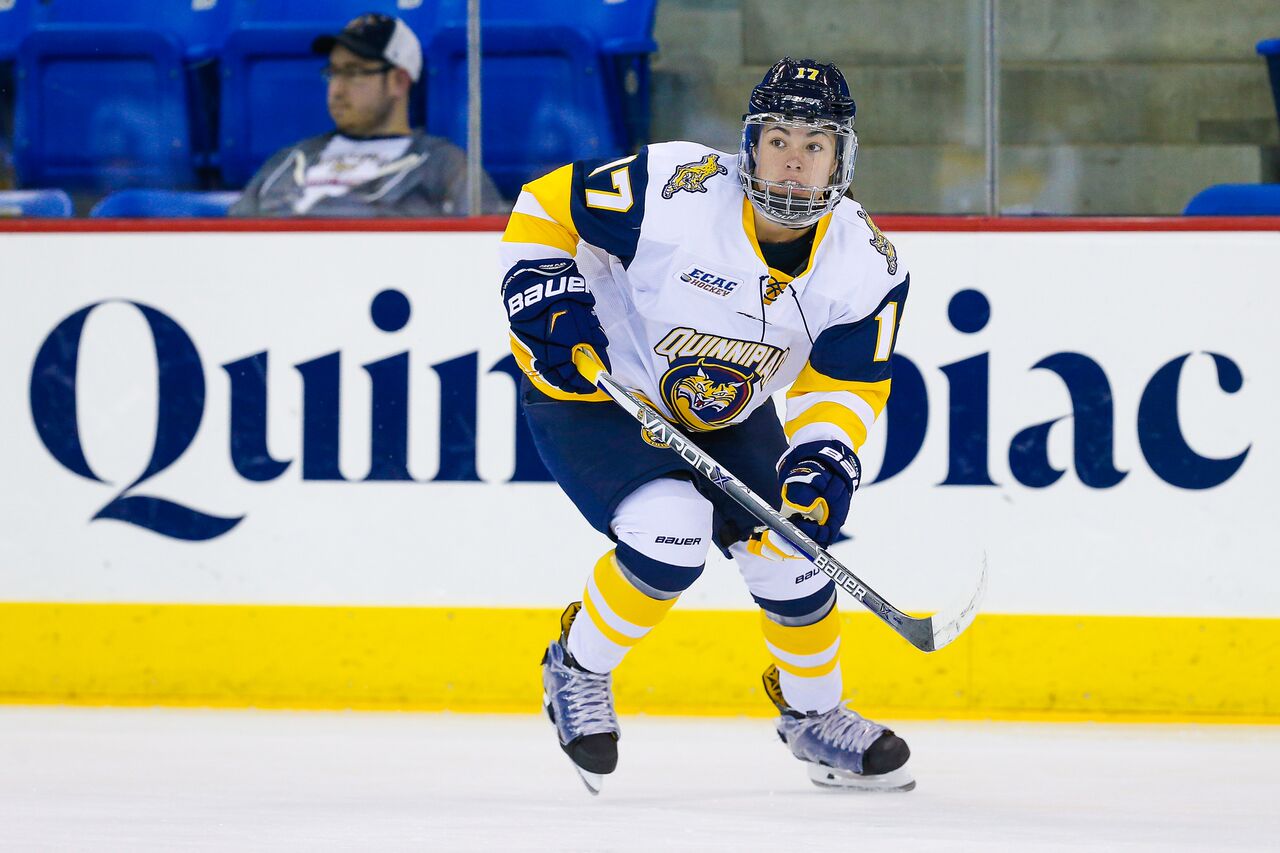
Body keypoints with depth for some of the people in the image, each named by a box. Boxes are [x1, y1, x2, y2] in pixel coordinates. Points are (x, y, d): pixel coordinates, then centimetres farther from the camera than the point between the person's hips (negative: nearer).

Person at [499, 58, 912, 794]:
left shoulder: (867, 265, -15)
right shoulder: (674, 193, -28)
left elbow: (844, 384, -8)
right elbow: (545, 207, -17)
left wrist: (826, 459, -26)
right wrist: (548, 303, -27)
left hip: (726, 415, 5)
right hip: (596, 393, -5)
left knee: (791, 545, -2)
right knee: (671, 532, -27)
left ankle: (813, 713, 26)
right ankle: (578, 667, 0)